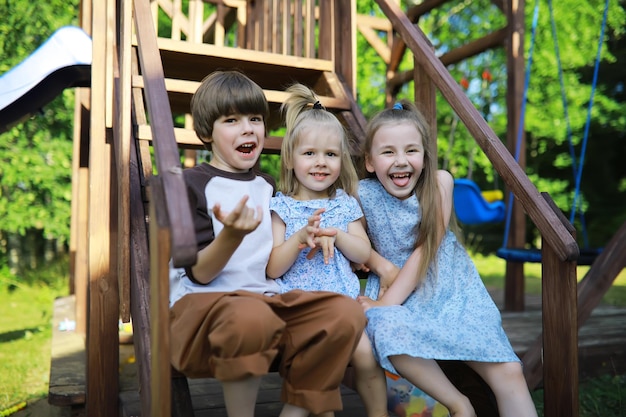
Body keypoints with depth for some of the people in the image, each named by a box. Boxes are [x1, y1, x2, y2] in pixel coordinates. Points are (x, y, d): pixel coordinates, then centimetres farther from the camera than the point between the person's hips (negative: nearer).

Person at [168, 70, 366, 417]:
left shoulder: (268, 187, 17)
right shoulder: (192, 184, -2)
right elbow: (200, 274, -9)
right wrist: (233, 235, -27)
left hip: (268, 299, 6)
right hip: (203, 303, -5)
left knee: (346, 313, -20)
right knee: (251, 316, -39)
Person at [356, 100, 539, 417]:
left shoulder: (439, 182, -8)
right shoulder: (362, 194, -7)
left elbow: (427, 248, -12)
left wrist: (385, 303, -17)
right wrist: (382, 266, -14)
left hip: (449, 285, 1)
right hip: (396, 290, 0)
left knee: (509, 371, -14)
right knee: (386, 330, -35)